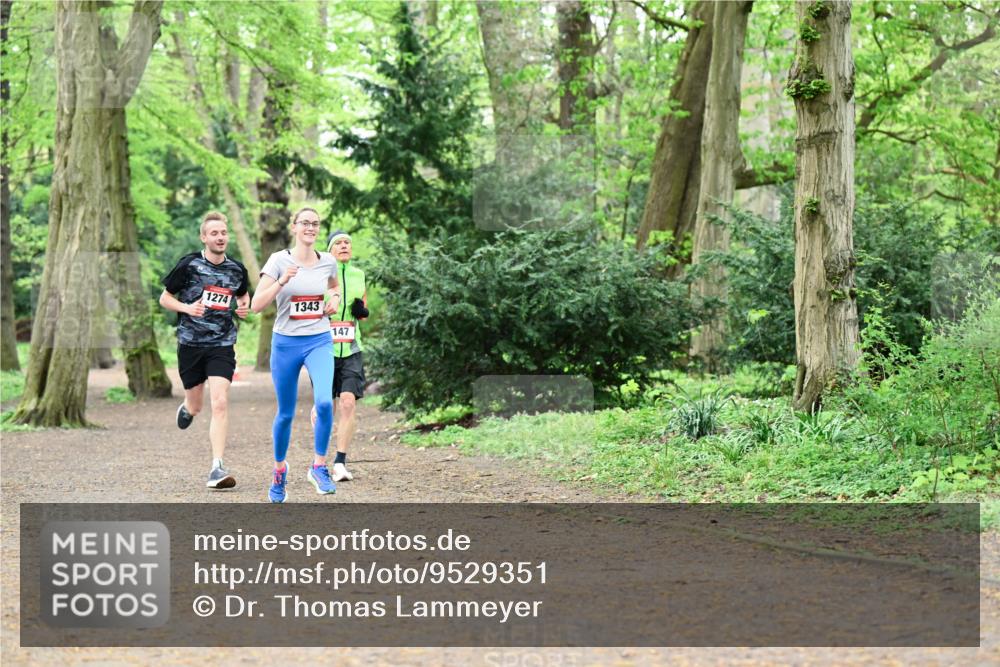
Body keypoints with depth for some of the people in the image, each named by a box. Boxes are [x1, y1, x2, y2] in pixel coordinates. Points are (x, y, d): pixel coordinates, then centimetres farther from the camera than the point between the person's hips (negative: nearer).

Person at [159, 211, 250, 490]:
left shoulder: (237, 269, 4)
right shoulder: (189, 264, -5)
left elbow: (243, 293, 25)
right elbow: (165, 298, 3)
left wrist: (244, 307, 2)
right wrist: (187, 308, -16)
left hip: (222, 345, 1)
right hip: (190, 344, -1)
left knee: (220, 403, -16)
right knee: (196, 406, 11)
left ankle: (217, 468, -16)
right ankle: (187, 407, 52)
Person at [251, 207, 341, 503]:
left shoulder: (328, 261, 2)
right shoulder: (279, 260, -7)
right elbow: (256, 305, -13)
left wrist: (335, 297, 5)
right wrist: (281, 282, -26)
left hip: (319, 342, 1)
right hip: (286, 342, -1)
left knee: (324, 402, -22)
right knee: (286, 413, 8)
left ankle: (319, 467, -7)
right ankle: (279, 469, 32)